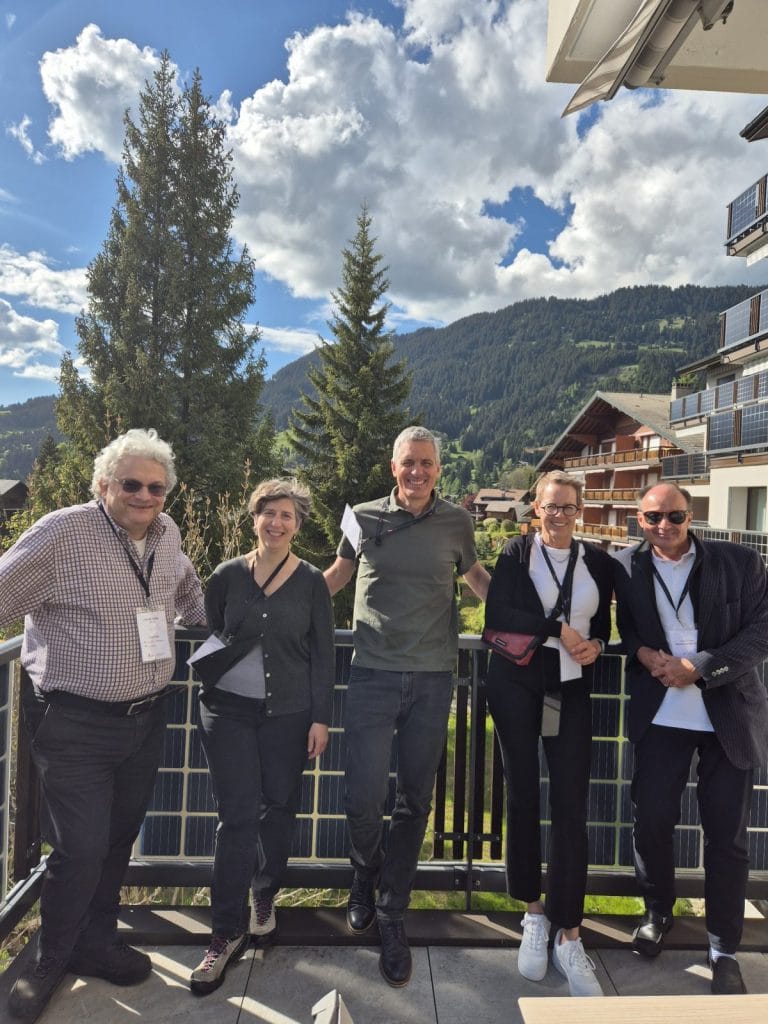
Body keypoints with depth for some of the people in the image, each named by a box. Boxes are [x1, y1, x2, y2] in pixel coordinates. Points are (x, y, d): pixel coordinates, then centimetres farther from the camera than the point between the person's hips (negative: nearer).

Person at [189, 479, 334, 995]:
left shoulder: (312, 581, -2)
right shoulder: (228, 575, 0)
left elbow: (323, 655, -1)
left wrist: (320, 718, -3)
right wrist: (210, 692, 3)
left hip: (288, 714, 0)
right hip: (230, 712, 0)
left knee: (278, 811, 11)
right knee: (238, 817, 0)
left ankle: (264, 900, 37)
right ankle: (228, 933, 15)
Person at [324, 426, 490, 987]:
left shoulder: (456, 522, 3)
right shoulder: (364, 517, 1)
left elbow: (475, 573, 20)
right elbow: (340, 572, 16)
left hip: (432, 679, 1)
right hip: (373, 675, -1)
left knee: (415, 803, 10)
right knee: (363, 798, -3)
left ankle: (392, 918, 30)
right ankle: (368, 872, 33)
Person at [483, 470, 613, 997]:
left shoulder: (598, 561, 9)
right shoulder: (517, 551, 2)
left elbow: (604, 624, 16)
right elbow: (497, 614, -9)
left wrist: (595, 645, -6)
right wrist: (558, 628, -14)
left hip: (571, 689, 2)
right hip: (516, 684, -1)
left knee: (571, 808, -1)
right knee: (523, 797, 8)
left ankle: (569, 936, 11)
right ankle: (535, 914, 27)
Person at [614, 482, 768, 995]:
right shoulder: (627, 566, 1)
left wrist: (698, 668, -17)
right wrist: (643, 653, -10)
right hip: (659, 714, 1)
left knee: (727, 834, 6)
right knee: (651, 820, 6)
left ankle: (725, 949, 26)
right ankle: (658, 910, 34)